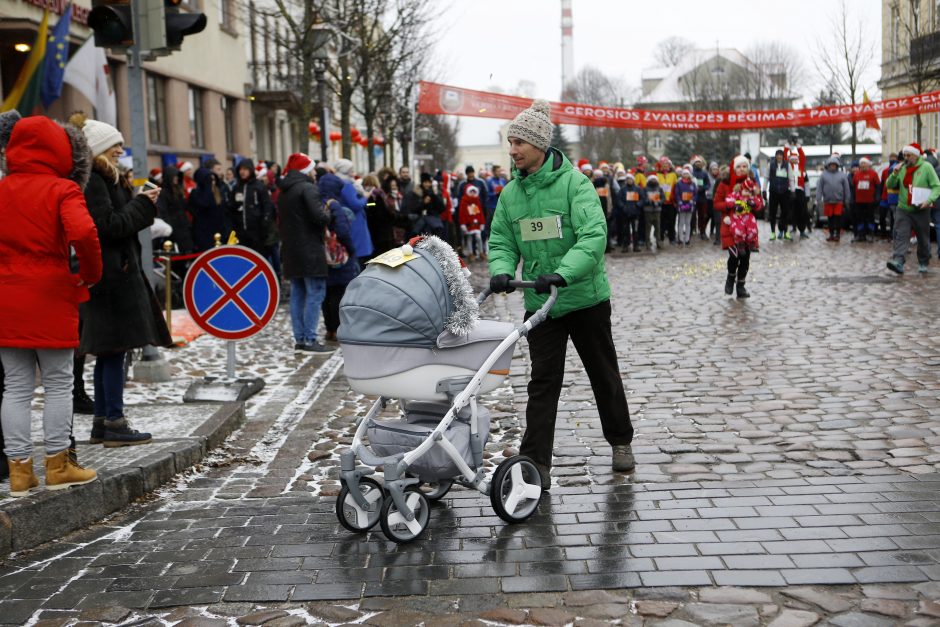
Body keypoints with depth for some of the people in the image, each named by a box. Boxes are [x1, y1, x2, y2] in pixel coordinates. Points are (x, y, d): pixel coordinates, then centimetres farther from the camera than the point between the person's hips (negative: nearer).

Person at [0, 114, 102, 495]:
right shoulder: (63, 190, -9)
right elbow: (83, 234, -24)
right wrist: (91, 275, -9)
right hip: (51, 300, -4)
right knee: (58, 384, 8)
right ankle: (57, 466, 13)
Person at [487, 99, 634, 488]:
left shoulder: (574, 183, -14)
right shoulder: (511, 193, 2)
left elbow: (594, 235, -25)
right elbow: (501, 242, 7)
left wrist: (563, 272, -38)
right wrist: (502, 270, -15)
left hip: (586, 297, -3)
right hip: (539, 303, 3)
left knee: (603, 373, 14)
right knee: (543, 382, 0)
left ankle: (620, 441, 34)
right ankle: (536, 462, 3)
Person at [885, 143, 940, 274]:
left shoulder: (926, 167, -5)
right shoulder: (902, 168, 7)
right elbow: (889, 185, 8)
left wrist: (929, 200, -22)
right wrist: (895, 174, -11)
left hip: (921, 210, -2)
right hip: (903, 209, 2)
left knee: (923, 239, 9)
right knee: (901, 236, -11)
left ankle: (923, 263, 24)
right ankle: (898, 262, -22)